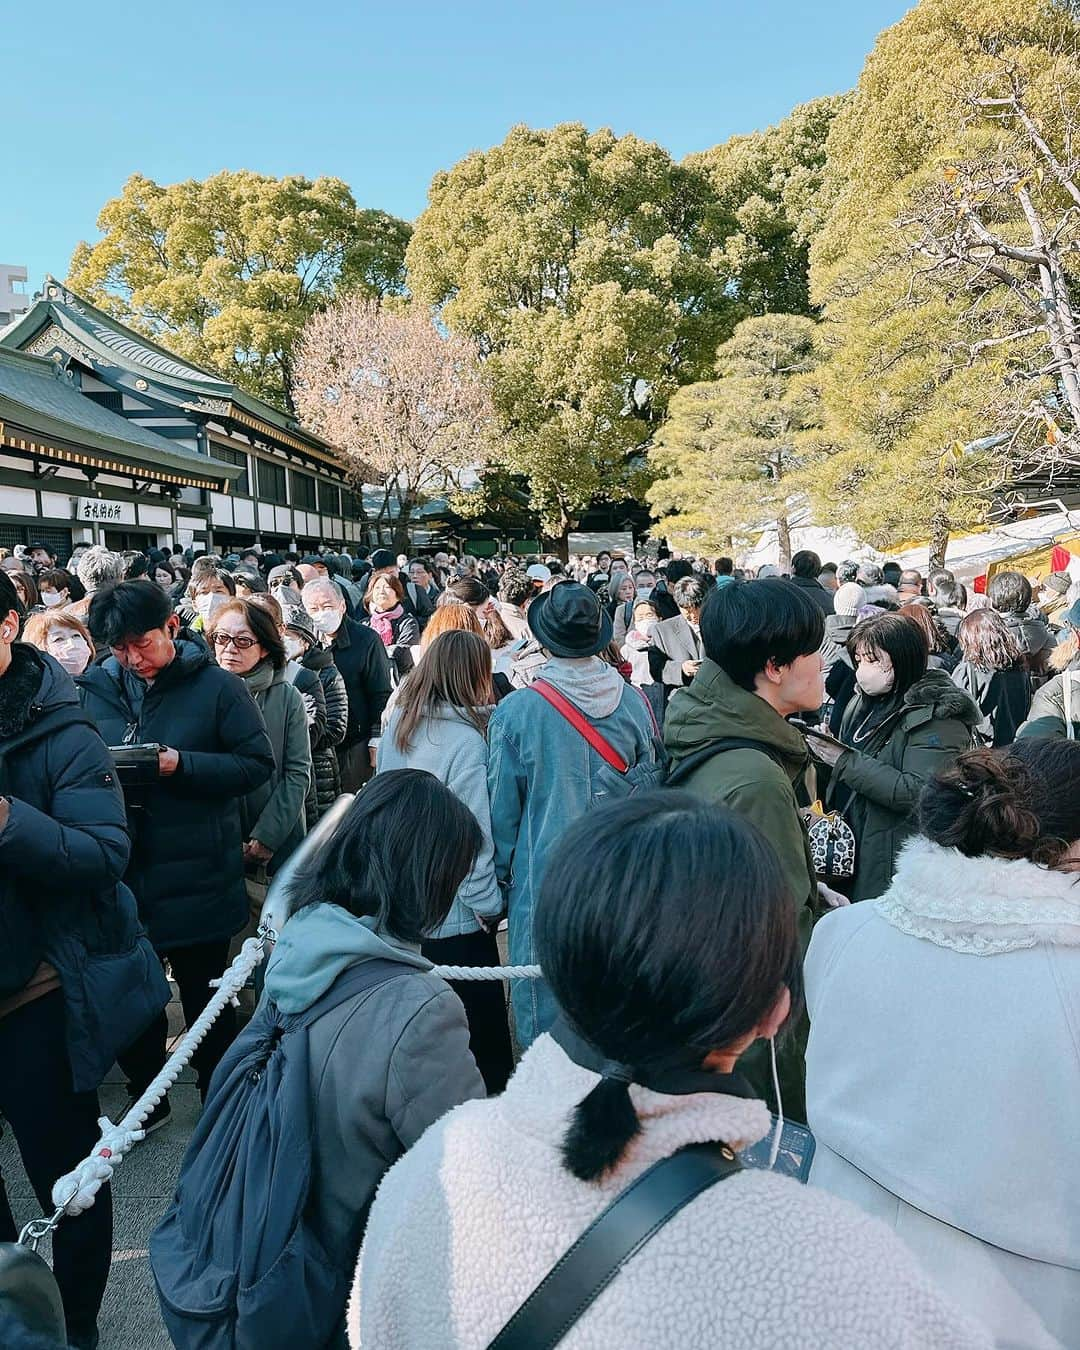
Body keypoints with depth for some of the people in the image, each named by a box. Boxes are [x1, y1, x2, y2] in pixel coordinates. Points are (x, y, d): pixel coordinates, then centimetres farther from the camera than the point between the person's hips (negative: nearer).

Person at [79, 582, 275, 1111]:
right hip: (121, 873, 3)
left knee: (206, 997, 14)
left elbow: (258, 764, -10)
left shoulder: (218, 686, -7)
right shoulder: (95, 688, 2)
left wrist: (180, 764, -21)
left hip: (196, 874, -3)